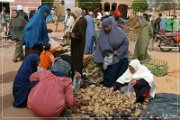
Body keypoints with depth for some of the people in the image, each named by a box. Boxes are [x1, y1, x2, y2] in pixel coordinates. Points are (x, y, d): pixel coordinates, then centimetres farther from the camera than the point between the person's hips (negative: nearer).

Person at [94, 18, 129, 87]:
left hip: (120, 57, -3)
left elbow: (125, 43, -9)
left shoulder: (118, 31, -16)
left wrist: (117, 52, -13)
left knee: (119, 74, -2)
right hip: (108, 58, 3)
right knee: (108, 75, 4)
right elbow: (100, 46, 1)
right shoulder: (102, 33, -6)